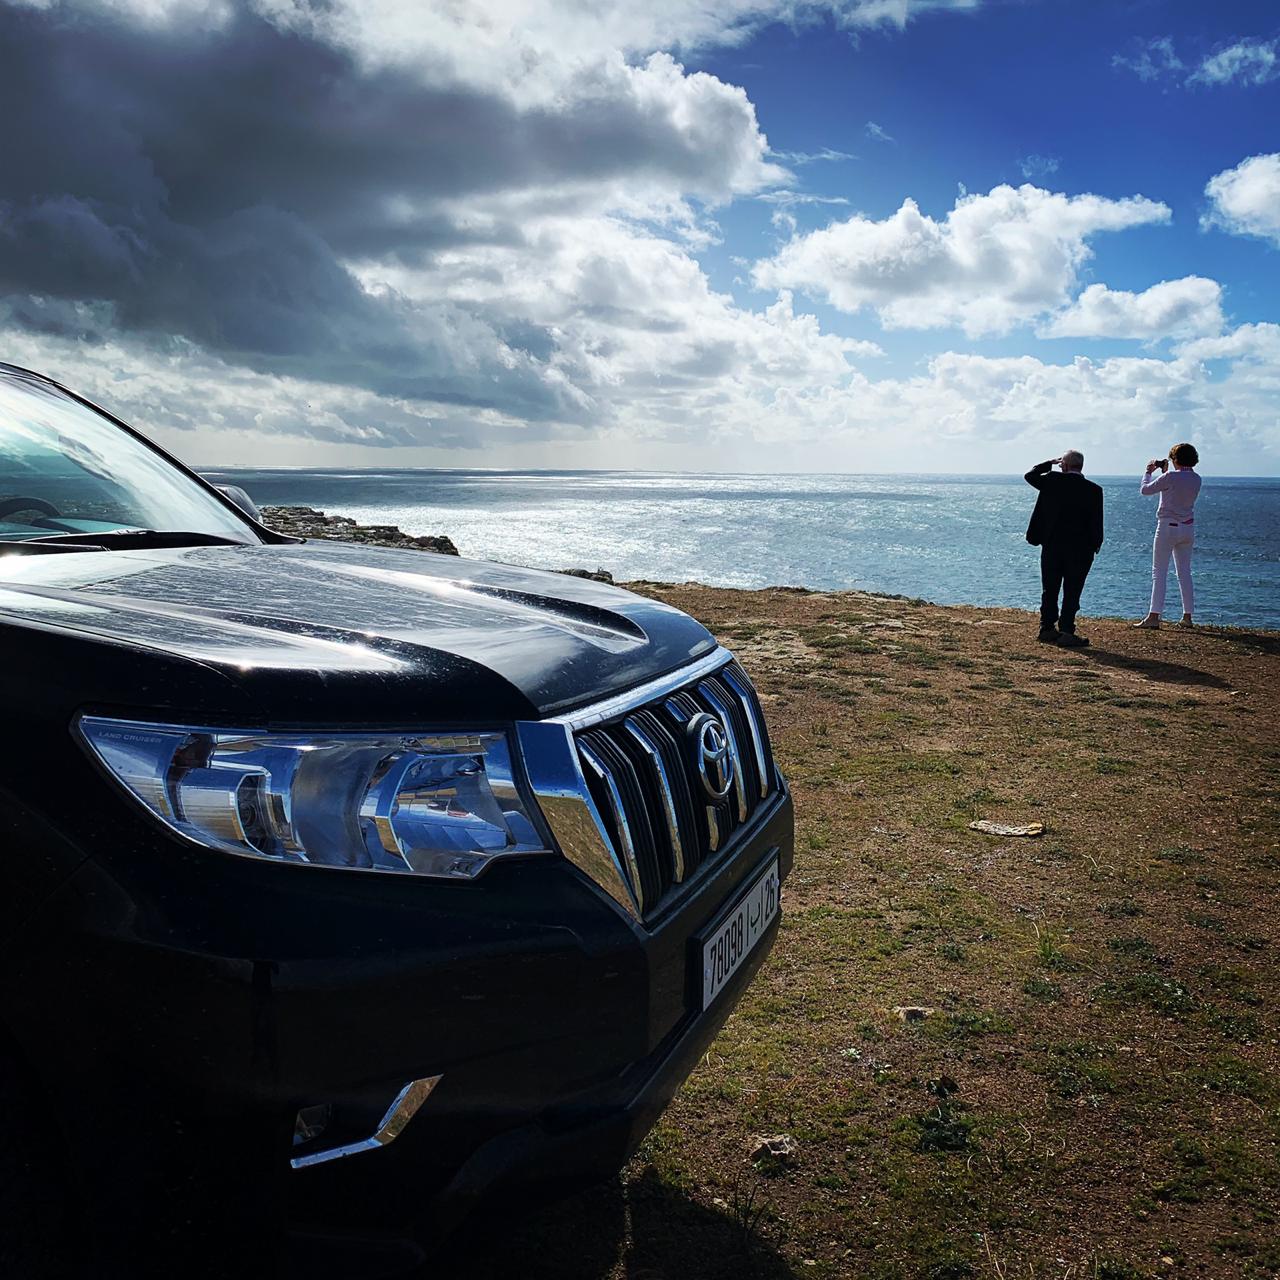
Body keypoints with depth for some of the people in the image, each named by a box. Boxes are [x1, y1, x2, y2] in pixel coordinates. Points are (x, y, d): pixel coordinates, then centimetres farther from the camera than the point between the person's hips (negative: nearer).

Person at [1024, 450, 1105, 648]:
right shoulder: (1094, 490, -6)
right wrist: (1096, 545, 6)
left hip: (1052, 546, 2)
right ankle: (1066, 633, -1)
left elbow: (1029, 475, 12)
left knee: (1050, 590, 12)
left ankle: (1047, 629, 17)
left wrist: (1050, 463, 17)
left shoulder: (1052, 481, -5)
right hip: (1080, 549, -2)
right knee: (1071, 593, 1)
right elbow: (1096, 522, -6)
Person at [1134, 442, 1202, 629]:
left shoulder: (1170, 477, -16)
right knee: (1185, 572, 11)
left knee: (1159, 572, -5)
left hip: (1168, 526, -6)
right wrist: (1165, 472, 23)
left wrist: (1149, 471, 12)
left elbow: (1145, 489, -5)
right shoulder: (1196, 480, 4)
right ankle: (1187, 616, 13)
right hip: (1188, 528, 6)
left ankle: (1154, 616, -10)